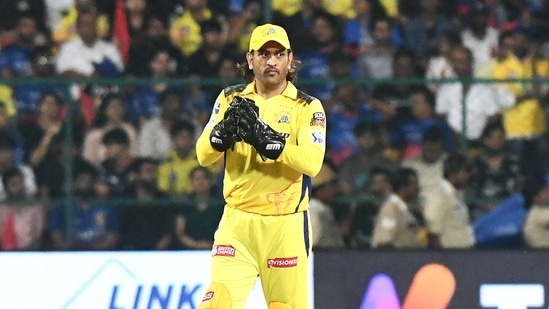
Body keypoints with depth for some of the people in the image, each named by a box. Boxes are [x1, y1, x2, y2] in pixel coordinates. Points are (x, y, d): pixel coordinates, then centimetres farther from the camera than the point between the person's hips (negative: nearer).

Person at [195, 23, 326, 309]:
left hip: (286, 225, -1)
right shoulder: (230, 99, 8)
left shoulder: (307, 108, -1)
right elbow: (203, 155, -1)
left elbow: (312, 162, -17)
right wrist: (225, 130, -21)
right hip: (237, 221, 1)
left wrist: (265, 139, -27)